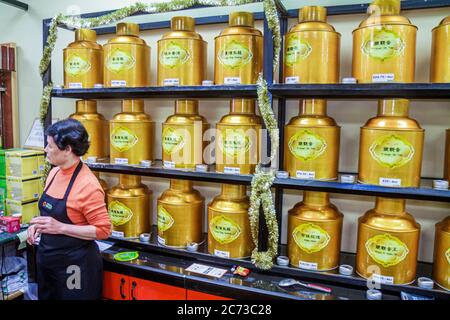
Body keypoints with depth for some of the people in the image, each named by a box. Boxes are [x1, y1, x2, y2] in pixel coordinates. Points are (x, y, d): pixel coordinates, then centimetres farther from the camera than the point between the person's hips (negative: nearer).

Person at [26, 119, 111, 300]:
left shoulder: (88, 185, -23)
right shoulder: (54, 172, 2)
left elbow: (103, 230, -21)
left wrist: (61, 227, -25)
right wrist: (38, 225, 0)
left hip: (75, 264, -7)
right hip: (46, 258, 8)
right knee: (47, 296, 22)